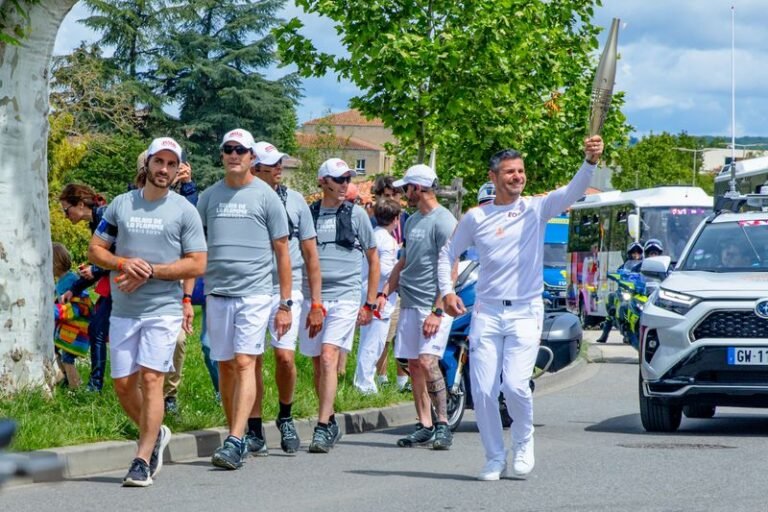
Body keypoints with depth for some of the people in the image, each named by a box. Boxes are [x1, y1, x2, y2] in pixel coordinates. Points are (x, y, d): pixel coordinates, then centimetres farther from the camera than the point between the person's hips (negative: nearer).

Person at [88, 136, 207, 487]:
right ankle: (156, 434, 30)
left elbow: (196, 264, -3)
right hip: (123, 310, 4)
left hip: (164, 309, -4)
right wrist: (124, 264, -10)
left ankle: (142, 461, -9)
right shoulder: (121, 205, 10)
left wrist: (150, 271, -13)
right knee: (123, 383, 5)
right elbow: (95, 250, 10)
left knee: (151, 378, -12)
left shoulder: (184, 211, 2)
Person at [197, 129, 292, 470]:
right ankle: (238, 439, 18)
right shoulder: (209, 197, 11)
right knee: (225, 366, 7)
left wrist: (285, 304, 0)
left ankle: (234, 442, -21)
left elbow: (282, 253, 4)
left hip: (255, 293, -4)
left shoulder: (266, 197, 2)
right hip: (217, 293, 4)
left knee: (244, 363, -13)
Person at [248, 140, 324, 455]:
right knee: (253, 359, 0)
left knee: (285, 356, -12)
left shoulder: (295, 201, 8)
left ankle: (285, 417, 11)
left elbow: (310, 255, 11)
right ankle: (254, 429, 9)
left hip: (287, 289, 0)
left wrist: (316, 304, 7)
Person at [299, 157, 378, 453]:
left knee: (328, 357, -17)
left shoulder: (356, 215, 6)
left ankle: (323, 428, -20)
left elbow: (373, 260, 12)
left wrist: (370, 304, 7)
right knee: (318, 364, 8)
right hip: (311, 297, 3)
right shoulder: (307, 215, 9)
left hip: (345, 298, -3)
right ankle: (331, 423, 23)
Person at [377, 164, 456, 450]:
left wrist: (437, 311, -20)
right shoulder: (412, 221, 17)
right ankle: (425, 426, 11)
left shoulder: (443, 221, -9)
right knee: (413, 365, 6)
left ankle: (443, 424, -11)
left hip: (433, 305, -8)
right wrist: (385, 293, 16)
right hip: (410, 304, 8)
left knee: (427, 361, -18)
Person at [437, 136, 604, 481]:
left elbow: (572, 192, -14)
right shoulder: (475, 218, 5)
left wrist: (590, 161, -31)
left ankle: (524, 441, 12)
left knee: (515, 385, -16)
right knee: (483, 391, -3)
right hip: (486, 313, 2)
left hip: (525, 313, -2)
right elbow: (448, 254, 15)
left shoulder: (537, 209, 2)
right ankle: (495, 458, 13)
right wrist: (447, 290, 0)